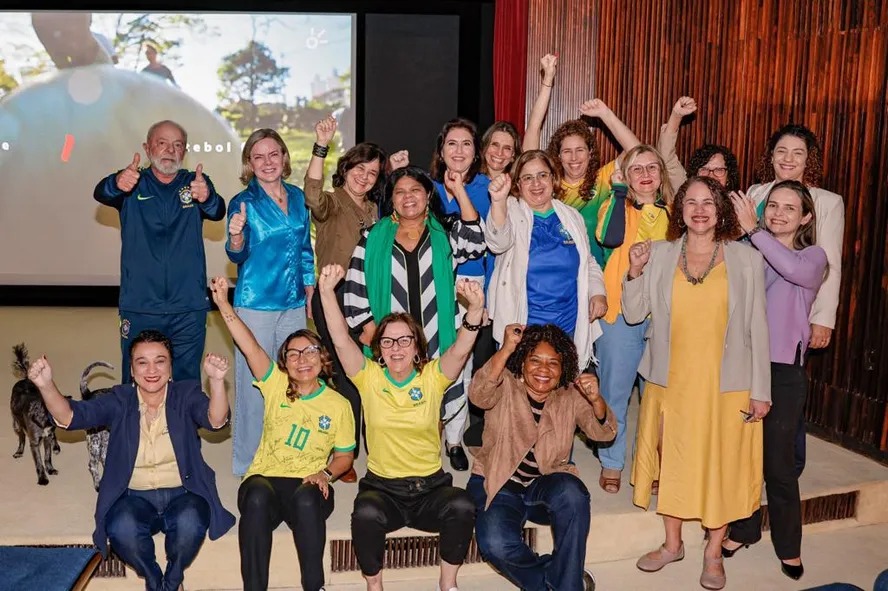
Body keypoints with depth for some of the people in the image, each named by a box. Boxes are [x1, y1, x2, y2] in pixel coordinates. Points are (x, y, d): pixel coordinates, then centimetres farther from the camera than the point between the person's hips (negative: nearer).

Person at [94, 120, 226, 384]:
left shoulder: (195, 183, 6)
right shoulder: (133, 183, 5)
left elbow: (218, 212, -14)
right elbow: (100, 193, -16)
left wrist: (207, 198, -39)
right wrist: (117, 184, -40)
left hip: (189, 308, 0)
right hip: (139, 309, 0)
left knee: (187, 383, 7)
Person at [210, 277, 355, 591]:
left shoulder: (338, 404, 4)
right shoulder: (276, 386, 6)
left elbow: (344, 456, 11)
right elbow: (250, 347, -5)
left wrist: (325, 473, -10)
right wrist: (224, 304, -14)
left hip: (308, 485, 0)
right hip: (265, 478, 1)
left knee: (306, 500, -37)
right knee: (257, 498, -36)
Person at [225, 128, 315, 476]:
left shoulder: (297, 198, 7)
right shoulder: (244, 202, -6)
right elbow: (238, 256, -12)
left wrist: (310, 294, 13)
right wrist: (236, 237, -33)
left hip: (293, 304, 5)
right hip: (256, 304, -5)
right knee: (254, 383, 0)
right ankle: (248, 465, 14)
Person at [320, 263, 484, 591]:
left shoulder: (432, 377, -1)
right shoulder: (369, 378, -1)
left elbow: (460, 350, -18)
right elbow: (341, 341, -14)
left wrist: (475, 309, -37)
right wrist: (327, 292, -27)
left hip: (431, 486, 1)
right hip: (382, 486, 0)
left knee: (462, 506, -30)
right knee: (366, 514, -33)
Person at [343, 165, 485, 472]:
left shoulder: (444, 234, 6)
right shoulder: (374, 238, 5)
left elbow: (476, 242, -14)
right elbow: (356, 283, 3)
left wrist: (459, 191, -15)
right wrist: (367, 326, -4)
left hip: (436, 332, 0)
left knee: (448, 385, 9)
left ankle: (453, 442, 31)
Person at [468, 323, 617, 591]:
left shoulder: (571, 396, 2)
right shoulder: (504, 385, -6)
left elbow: (604, 433, -9)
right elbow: (478, 394, -28)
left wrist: (596, 400, -31)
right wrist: (506, 348, -40)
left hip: (546, 484, 2)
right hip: (498, 484, -2)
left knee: (572, 494, -33)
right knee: (495, 544, -29)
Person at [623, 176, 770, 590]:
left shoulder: (747, 259, -3)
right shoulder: (659, 255, 1)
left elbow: (757, 327, -2)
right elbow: (633, 314, 2)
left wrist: (760, 390, -3)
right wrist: (635, 272, -13)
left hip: (726, 385, -2)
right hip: (671, 381, 2)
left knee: (721, 466, 8)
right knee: (671, 461, 13)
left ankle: (713, 552, 28)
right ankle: (672, 543, 33)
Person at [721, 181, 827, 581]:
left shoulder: (813, 256, 0)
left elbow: (795, 270, -25)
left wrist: (753, 230, -24)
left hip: (783, 371, -3)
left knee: (778, 462, 3)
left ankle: (788, 545, 21)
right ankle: (743, 529, 31)